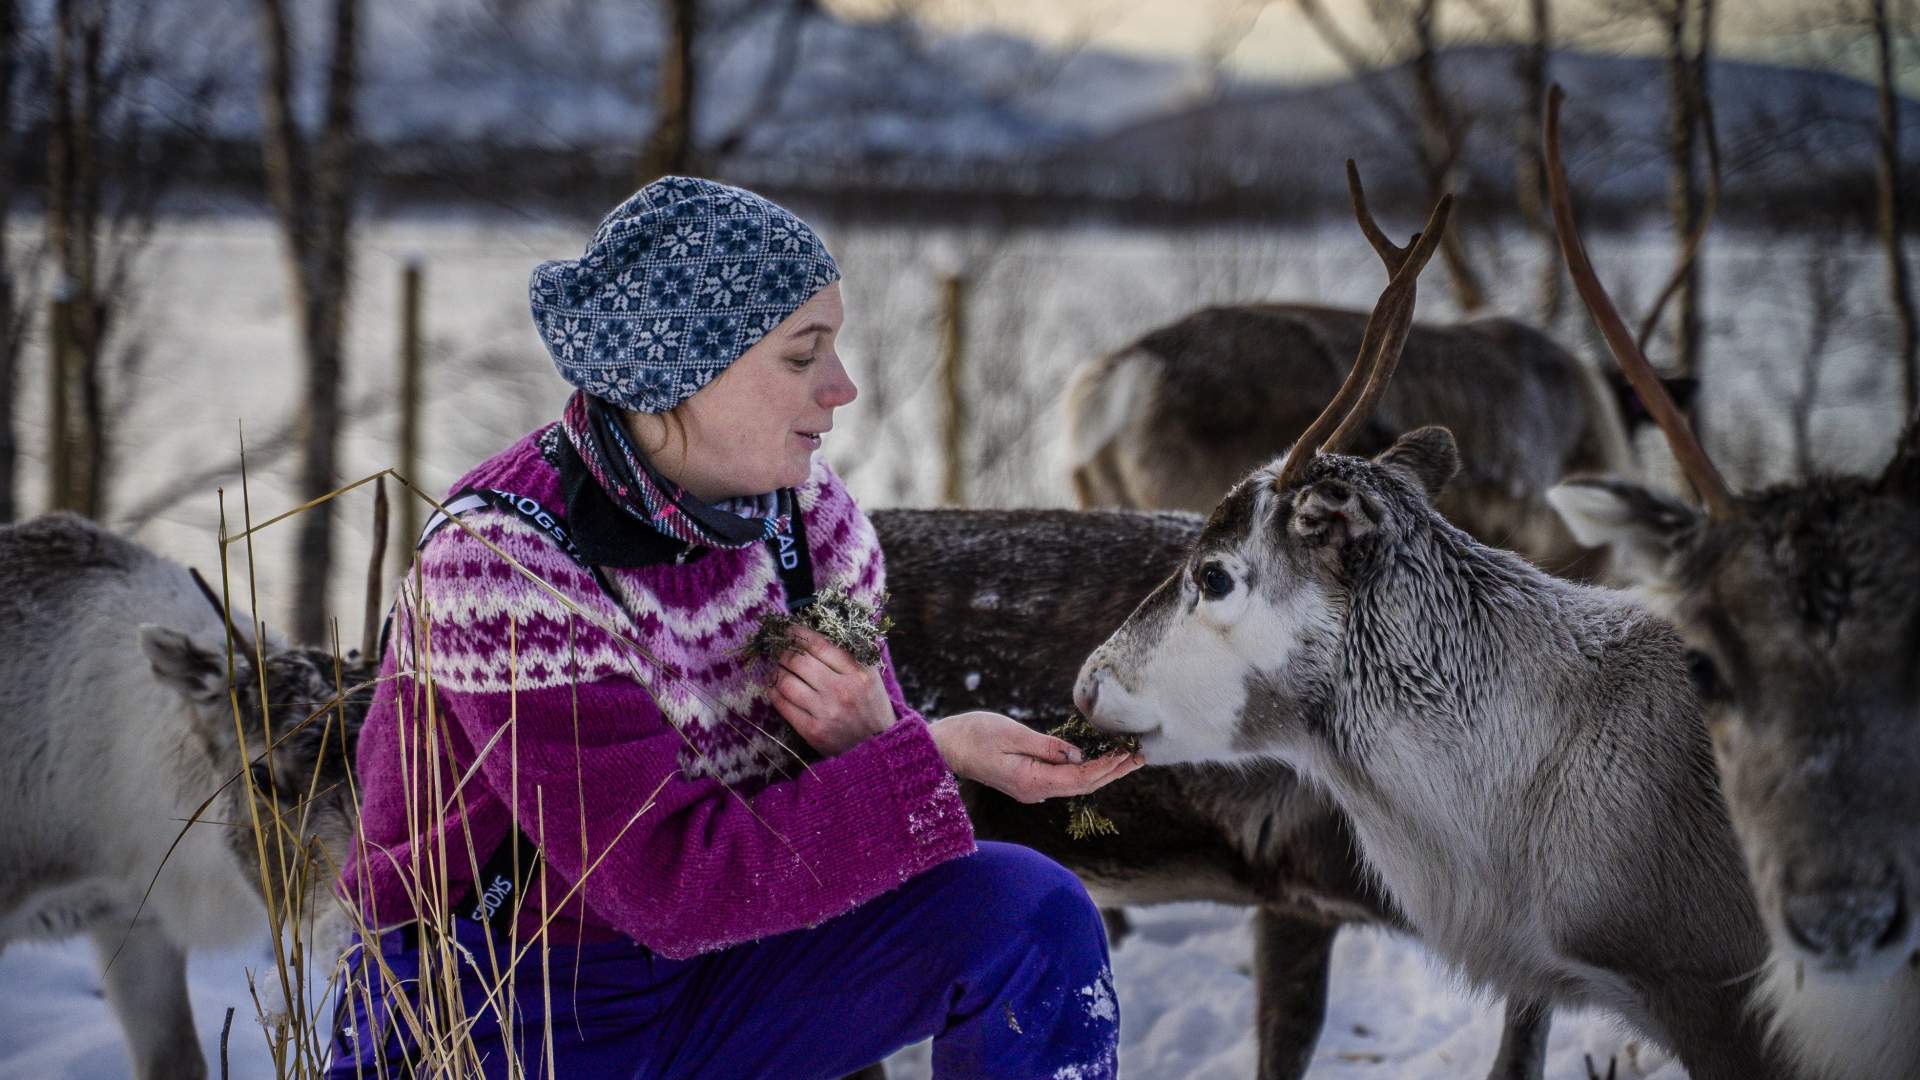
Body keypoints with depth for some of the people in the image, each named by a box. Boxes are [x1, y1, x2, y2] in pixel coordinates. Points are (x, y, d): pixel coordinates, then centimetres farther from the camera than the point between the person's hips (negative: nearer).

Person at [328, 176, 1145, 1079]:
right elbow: (674, 882, -28)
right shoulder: (502, 561, -26)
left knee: (1031, 914, -12)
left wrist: (859, 731, -23)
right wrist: (935, 760, -30)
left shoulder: (796, 502, -6)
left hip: (706, 973, 6)